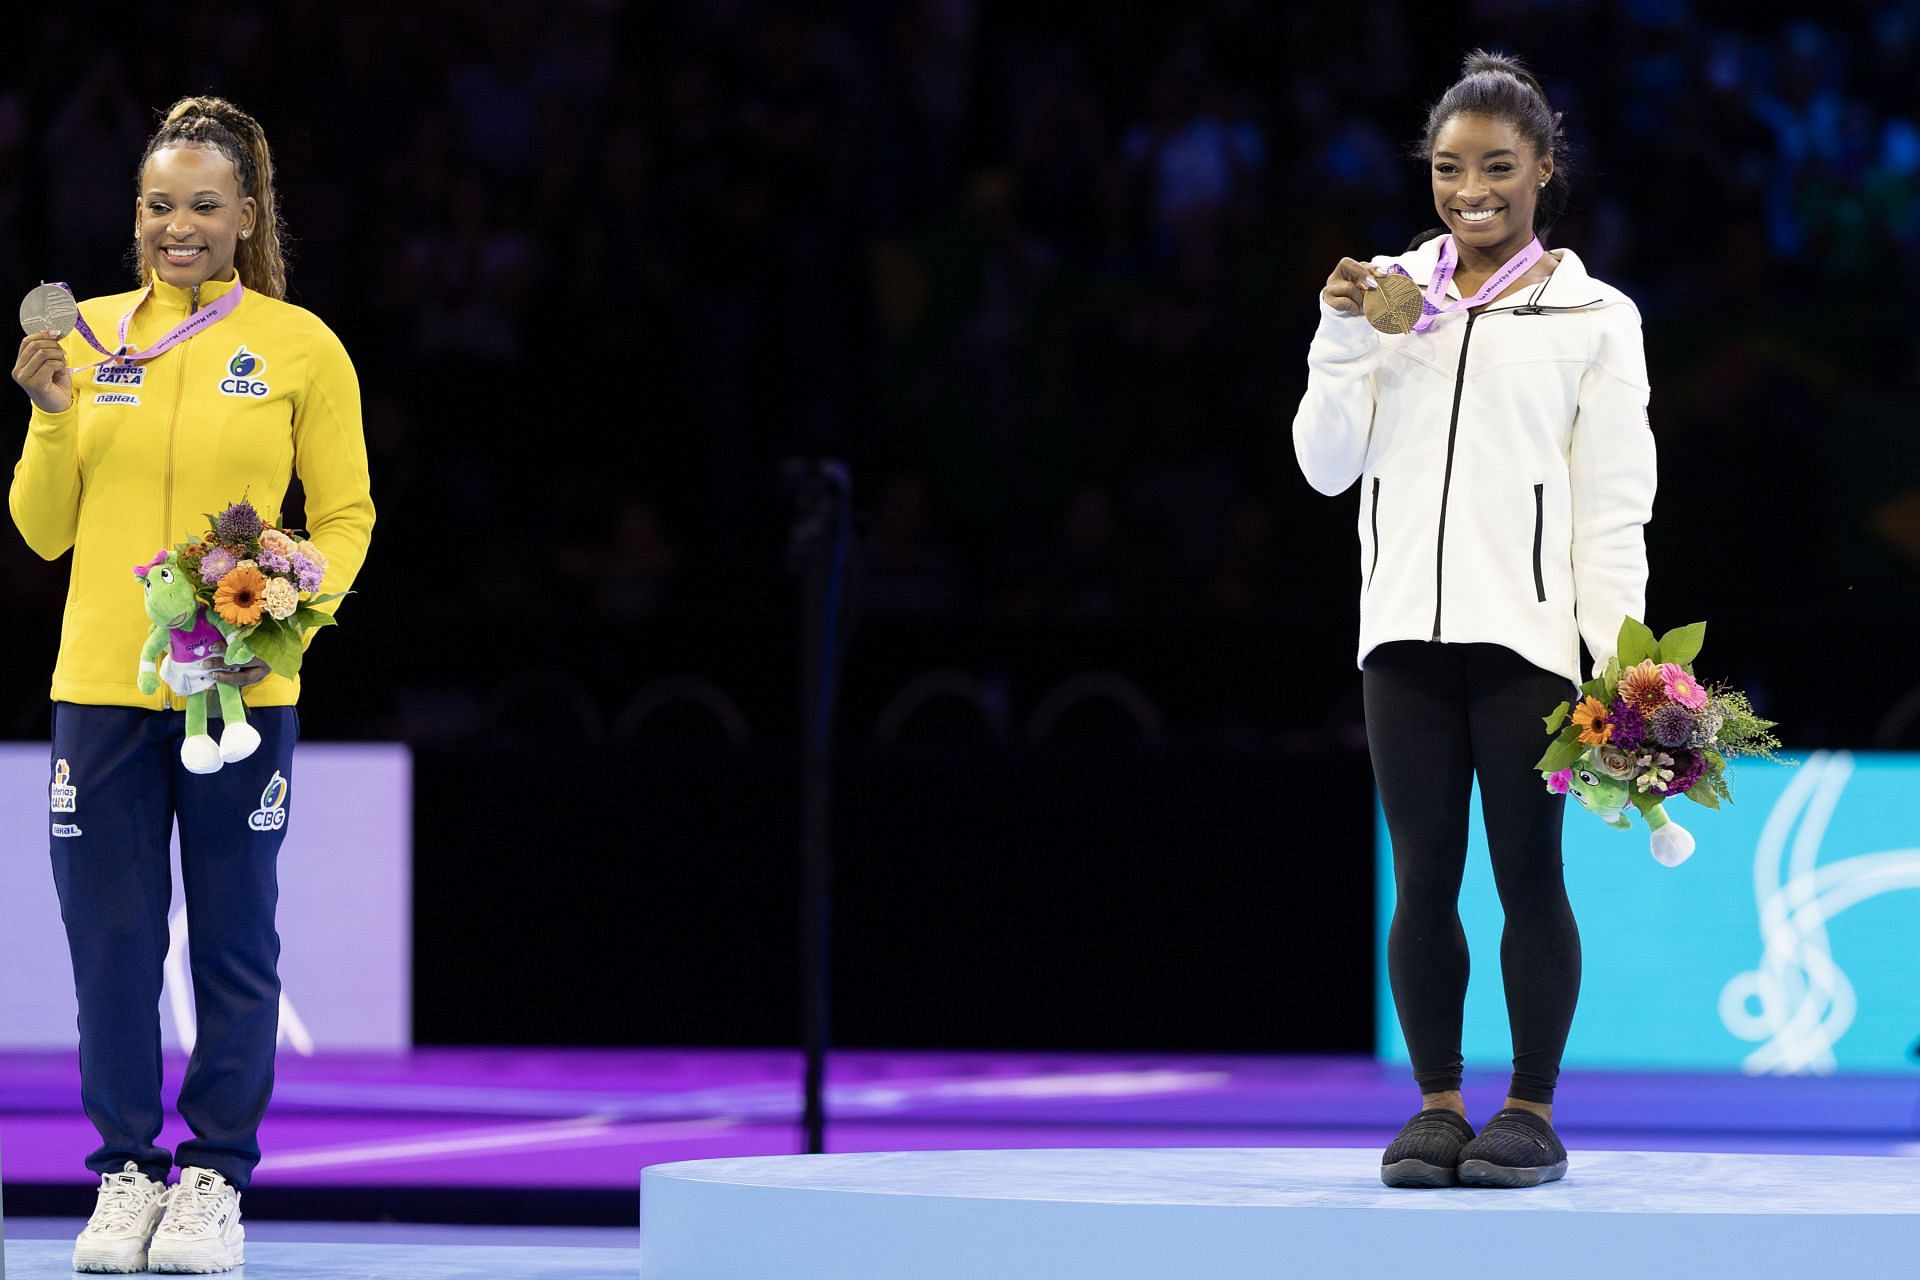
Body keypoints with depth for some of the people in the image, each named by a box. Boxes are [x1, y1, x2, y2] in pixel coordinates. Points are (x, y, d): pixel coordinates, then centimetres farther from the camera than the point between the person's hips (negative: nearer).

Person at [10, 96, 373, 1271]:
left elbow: (346, 517, 5)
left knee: (234, 941, 1)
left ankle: (216, 1180, 11)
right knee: (111, 939, 4)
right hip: (102, 683, 2)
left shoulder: (299, 346, 1)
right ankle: (128, 1171, 15)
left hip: (240, 690, -2)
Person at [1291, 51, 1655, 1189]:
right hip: (1407, 625, 3)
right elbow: (1327, 466, 10)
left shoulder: (1594, 317, 5)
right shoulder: (1392, 296, 12)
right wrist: (1345, 338, -2)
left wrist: (1623, 652, -8)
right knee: (1423, 878, 4)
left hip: (1525, 627, -3)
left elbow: (1614, 503, 1)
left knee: (1528, 873, 0)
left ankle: (1532, 1110, 6)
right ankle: (1437, 1106, 10)